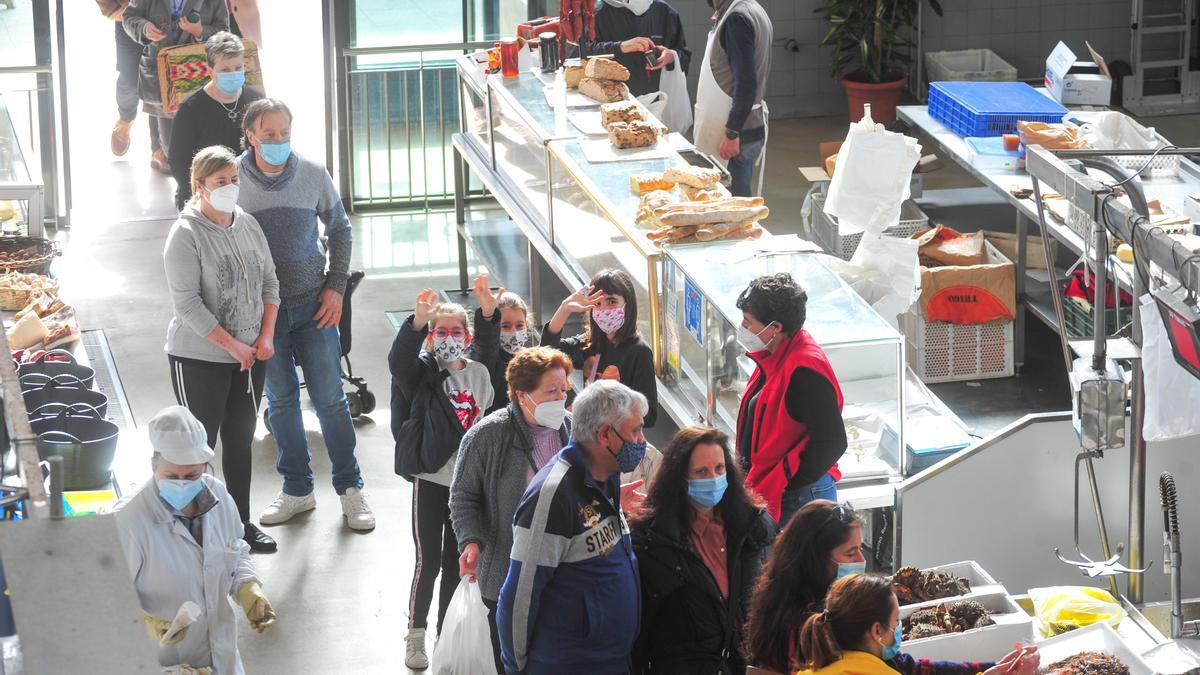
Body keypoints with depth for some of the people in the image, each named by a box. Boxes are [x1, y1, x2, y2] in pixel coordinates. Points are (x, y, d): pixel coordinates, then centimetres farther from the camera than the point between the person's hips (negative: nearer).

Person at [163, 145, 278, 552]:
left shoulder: (248, 224, 5)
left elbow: (269, 282, 12)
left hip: (250, 356, 6)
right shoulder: (186, 235, -15)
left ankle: (241, 523, 25)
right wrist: (233, 345, -19)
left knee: (240, 439, 14)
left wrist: (266, 336, -1)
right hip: (199, 358, -6)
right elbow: (187, 304, -19)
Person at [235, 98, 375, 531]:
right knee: (281, 401, 10)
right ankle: (297, 490, 22)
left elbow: (339, 230, 9)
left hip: (313, 304, 0)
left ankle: (350, 488, 14)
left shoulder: (313, 175, -4)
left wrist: (335, 287, 1)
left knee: (330, 398, 2)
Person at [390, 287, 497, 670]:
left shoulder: (480, 374, 5)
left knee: (457, 563, 11)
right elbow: (399, 360, -31)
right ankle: (416, 635, 13)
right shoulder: (423, 371, -9)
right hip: (430, 478, -4)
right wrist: (418, 322, -43)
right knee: (428, 561, -1)